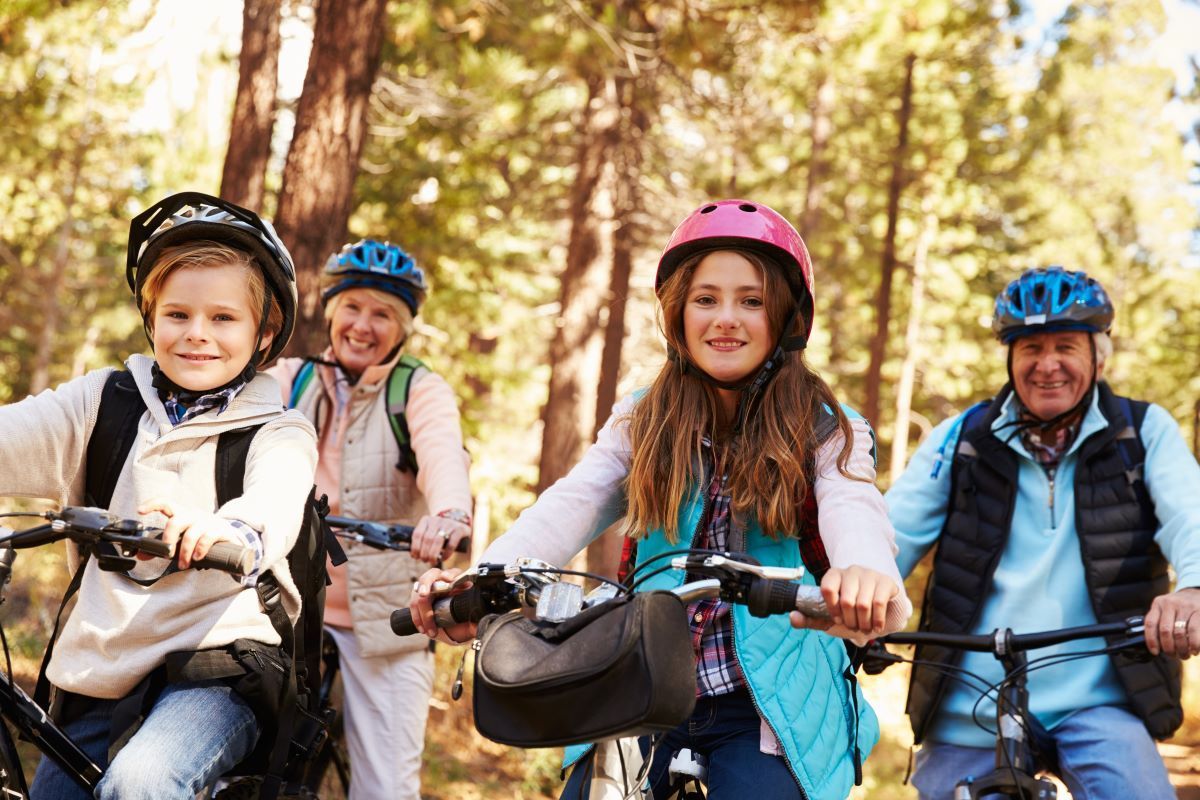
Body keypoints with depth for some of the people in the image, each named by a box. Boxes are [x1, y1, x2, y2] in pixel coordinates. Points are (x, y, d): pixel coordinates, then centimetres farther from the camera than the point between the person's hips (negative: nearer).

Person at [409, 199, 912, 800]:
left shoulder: (825, 432, -2)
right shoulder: (641, 424, 6)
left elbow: (853, 509, -23)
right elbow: (571, 506, -10)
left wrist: (866, 572, -49)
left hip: (769, 710, -2)